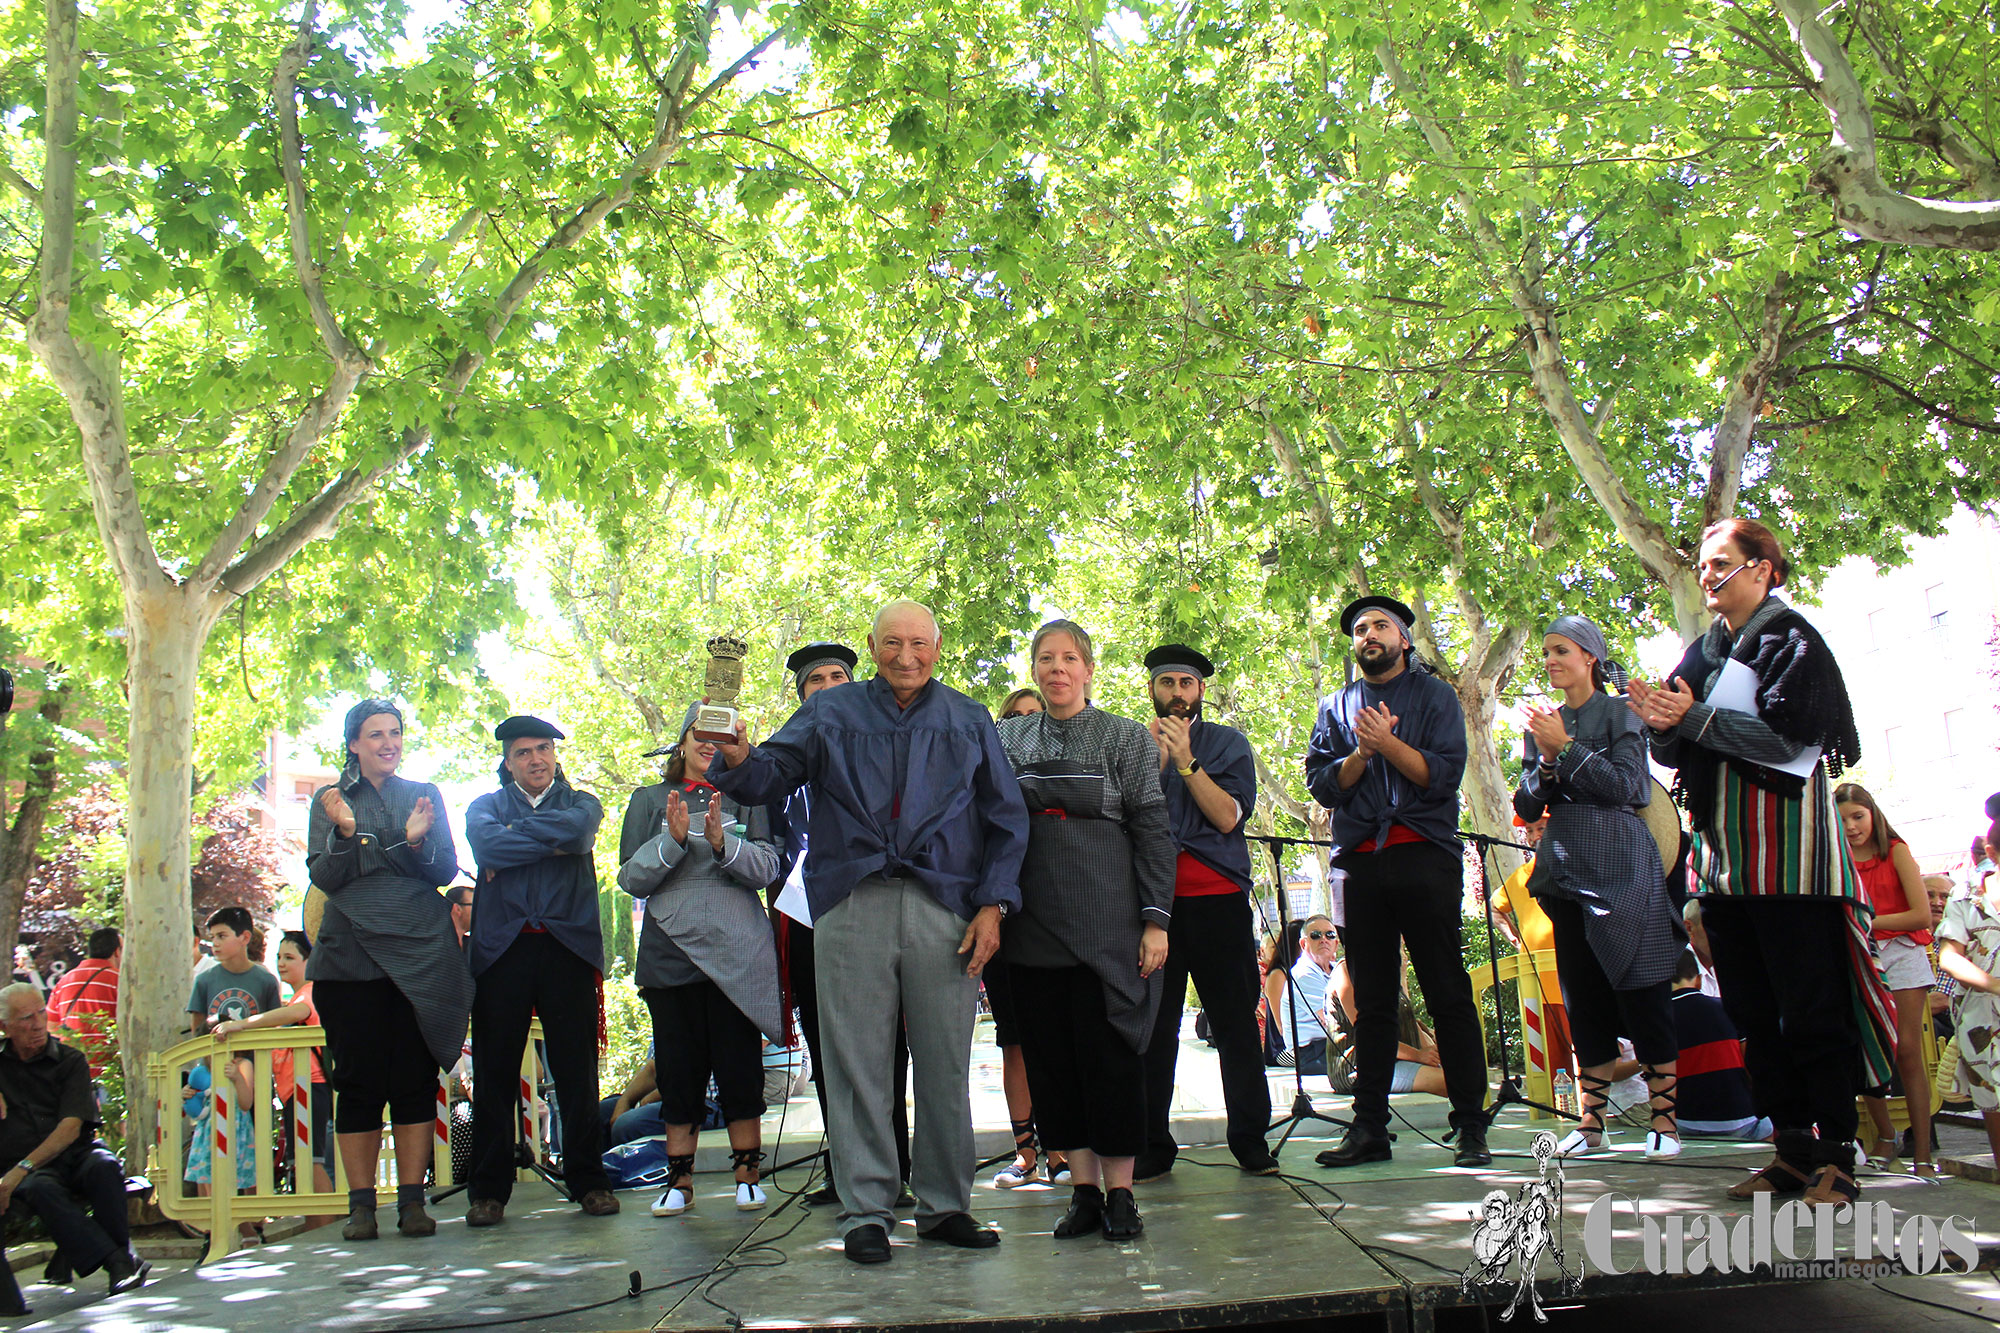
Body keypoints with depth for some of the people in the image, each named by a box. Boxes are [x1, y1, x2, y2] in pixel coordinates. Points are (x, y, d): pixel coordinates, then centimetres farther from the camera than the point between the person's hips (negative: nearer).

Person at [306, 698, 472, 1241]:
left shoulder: (425, 795, 12)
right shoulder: (330, 800, 10)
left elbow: (446, 873, 6)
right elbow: (322, 877, 2)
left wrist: (418, 841, -13)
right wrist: (345, 832, -16)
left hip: (419, 953, 1)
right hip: (352, 956, -1)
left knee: (416, 1080, 0)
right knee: (358, 1082, 0)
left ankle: (412, 1200, 6)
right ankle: (360, 1204, 7)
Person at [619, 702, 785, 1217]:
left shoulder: (746, 798, 10)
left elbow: (767, 868, -1)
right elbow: (632, 879, 4)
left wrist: (722, 842, -19)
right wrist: (672, 838, -12)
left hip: (735, 952, -1)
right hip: (669, 952, 1)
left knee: (740, 1068, 1)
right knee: (677, 1069, 4)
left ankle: (747, 1174, 12)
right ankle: (679, 1179, 13)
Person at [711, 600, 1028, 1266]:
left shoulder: (968, 721, 15)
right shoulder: (830, 712, 14)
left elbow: (1005, 818, 12)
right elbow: (770, 778, 3)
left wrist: (993, 904, 0)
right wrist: (739, 760, -20)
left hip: (945, 908, 1)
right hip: (852, 905, 0)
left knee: (945, 1065, 5)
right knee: (855, 1065, 1)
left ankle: (944, 1206, 18)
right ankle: (865, 1211, 12)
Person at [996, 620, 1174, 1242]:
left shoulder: (1127, 737, 4)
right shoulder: (1007, 738, 11)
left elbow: (1152, 829, 0)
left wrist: (1156, 918, -6)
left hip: (1106, 921, -3)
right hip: (1033, 926, 3)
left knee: (1109, 1050, -2)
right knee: (1050, 1056, 5)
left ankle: (1120, 1192, 10)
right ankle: (1083, 1190, 15)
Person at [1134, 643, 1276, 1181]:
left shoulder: (1229, 744, 12)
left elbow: (1229, 816, -2)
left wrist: (1186, 762, -10)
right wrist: (1154, 756, -6)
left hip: (1217, 899, 0)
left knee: (1236, 1021, -1)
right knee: (1153, 1026, -2)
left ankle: (1250, 1142, 7)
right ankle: (1152, 1147, 5)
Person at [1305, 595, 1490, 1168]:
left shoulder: (1433, 695, 9)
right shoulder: (1336, 708, 18)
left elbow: (1446, 773, -3)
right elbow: (1322, 785, 7)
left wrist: (1389, 743, -14)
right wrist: (1361, 753, -9)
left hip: (1424, 857, -3)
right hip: (1360, 863, 3)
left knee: (1448, 993, -3)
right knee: (1372, 1000, 5)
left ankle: (1471, 1127, 4)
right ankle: (1369, 1128, 9)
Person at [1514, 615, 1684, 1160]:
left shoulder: (1618, 714, 1)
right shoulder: (1545, 723, 15)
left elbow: (1625, 786, -11)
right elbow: (1527, 807, 11)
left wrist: (1566, 748, -12)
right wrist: (1546, 763, -7)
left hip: (1619, 864, -5)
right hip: (1566, 867, 5)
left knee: (1642, 992, -4)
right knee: (1583, 996, 5)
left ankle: (1664, 1120, 2)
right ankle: (1592, 1120, 9)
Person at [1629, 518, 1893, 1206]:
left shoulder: (1791, 639, -2)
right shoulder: (1703, 650, 18)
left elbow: (1789, 733, -16)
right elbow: (1673, 753, 15)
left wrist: (1694, 717, -17)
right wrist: (1662, 722, -6)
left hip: (1784, 846, -7)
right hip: (1721, 848, 7)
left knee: (1810, 1007, -6)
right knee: (1752, 1011, 7)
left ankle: (1836, 1154, -1)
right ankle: (1794, 1149, 13)